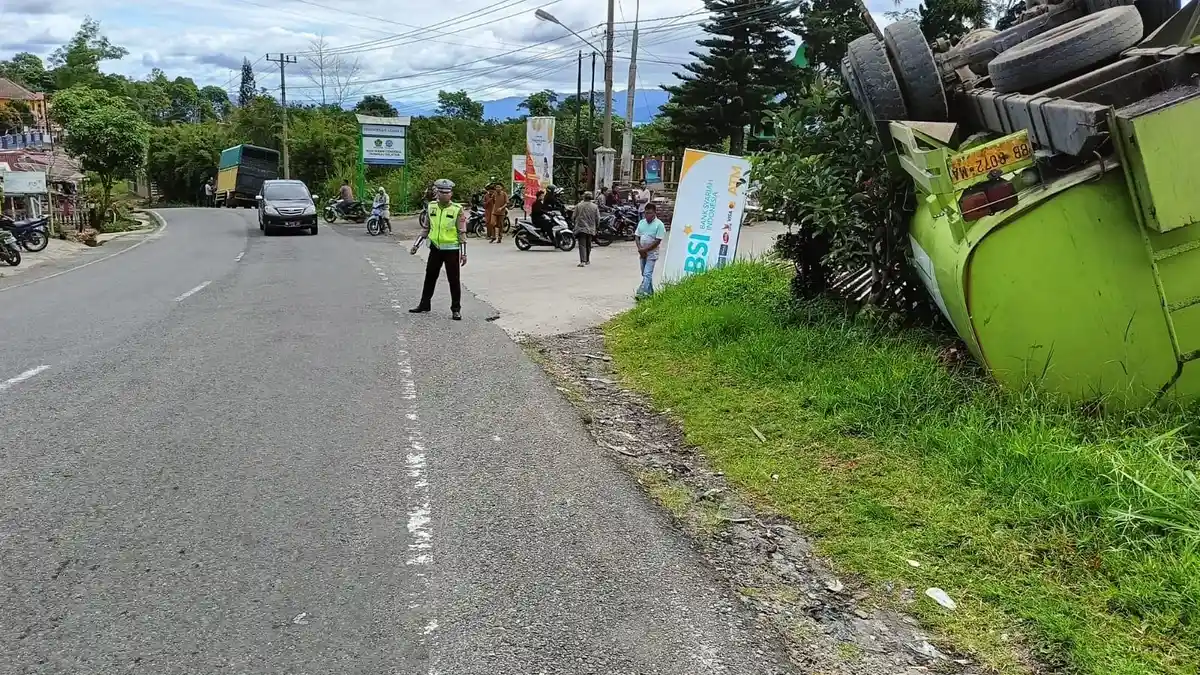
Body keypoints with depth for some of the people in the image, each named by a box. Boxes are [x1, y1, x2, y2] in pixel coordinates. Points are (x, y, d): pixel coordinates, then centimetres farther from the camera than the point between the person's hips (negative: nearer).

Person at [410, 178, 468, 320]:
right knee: (430, 277, 15)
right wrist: (416, 245, 11)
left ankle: (456, 309, 11)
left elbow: (462, 233, -9)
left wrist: (464, 253, -12)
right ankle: (424, 304, 29)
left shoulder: (458, 210, -9)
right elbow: (425, 228, 13)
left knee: (453, 280, 2)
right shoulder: (431, 207, 3)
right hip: (435, 248, 4)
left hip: (452, 249, -4)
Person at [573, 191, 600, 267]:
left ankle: (583, 261, -22)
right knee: (588, 245, 18)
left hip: (580, 228, -2)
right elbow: (597, 218, 3)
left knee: (582, 245, -7)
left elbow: (574, 216, 1)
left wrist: (576, 224, 19)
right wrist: (595, 226, 19)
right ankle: (587, 260, 30)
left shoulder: (578, 205, -3)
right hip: (590, 229, 2)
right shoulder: (595, 207, 0)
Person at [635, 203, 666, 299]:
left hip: (652, 253, -6)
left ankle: (642, 293, -22)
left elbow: (658, 241, -15)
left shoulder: (659, 224, -10)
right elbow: (637, 236, 9)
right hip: (642, 253, 7)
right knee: (645, 274, 14)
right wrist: (640, 248, -9)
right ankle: (650, 292, 25)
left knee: (647, 274, -14)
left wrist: (645, 249, -17)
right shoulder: (641, 222, 8)